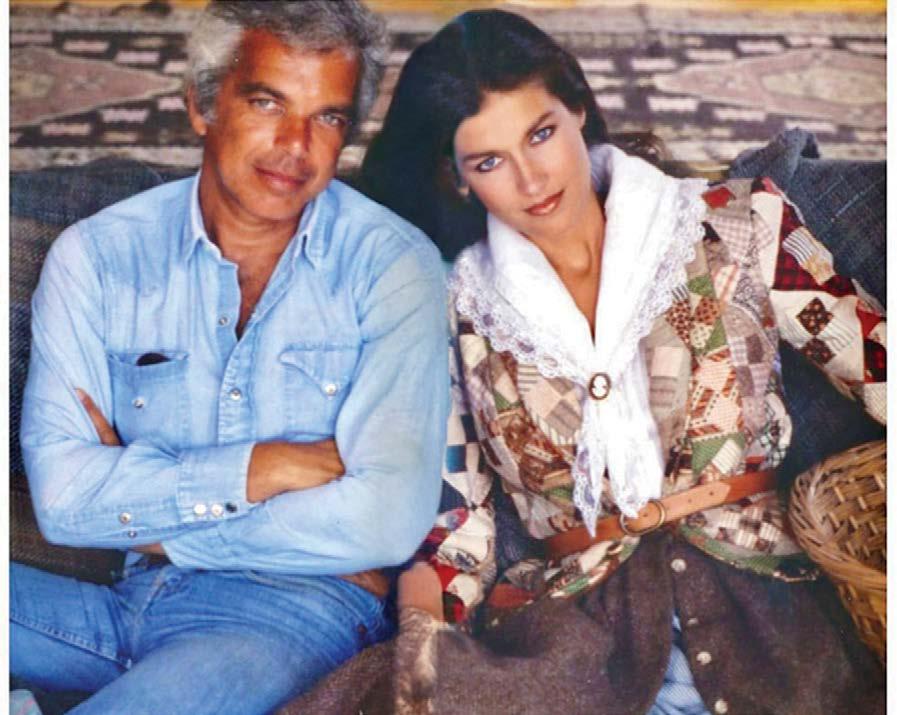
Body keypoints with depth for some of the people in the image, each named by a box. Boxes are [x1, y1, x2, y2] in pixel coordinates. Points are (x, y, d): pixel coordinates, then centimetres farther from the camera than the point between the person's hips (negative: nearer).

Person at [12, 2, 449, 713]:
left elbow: (386, 521, -17)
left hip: (298, 608, -3)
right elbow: (61, 494, -7)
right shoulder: (96, 255, 2)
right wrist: (258, 468, -15)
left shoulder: (393, 265, -6)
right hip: (122, 601, 3)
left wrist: (149, 525, -9)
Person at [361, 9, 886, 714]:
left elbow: (878, 366, 7)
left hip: (752, 588, 0)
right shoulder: (457, 310, 9)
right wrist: (417, 654, -8)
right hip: (565, 620, 1)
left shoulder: (739, 229, 7)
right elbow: (452, 522, 9)